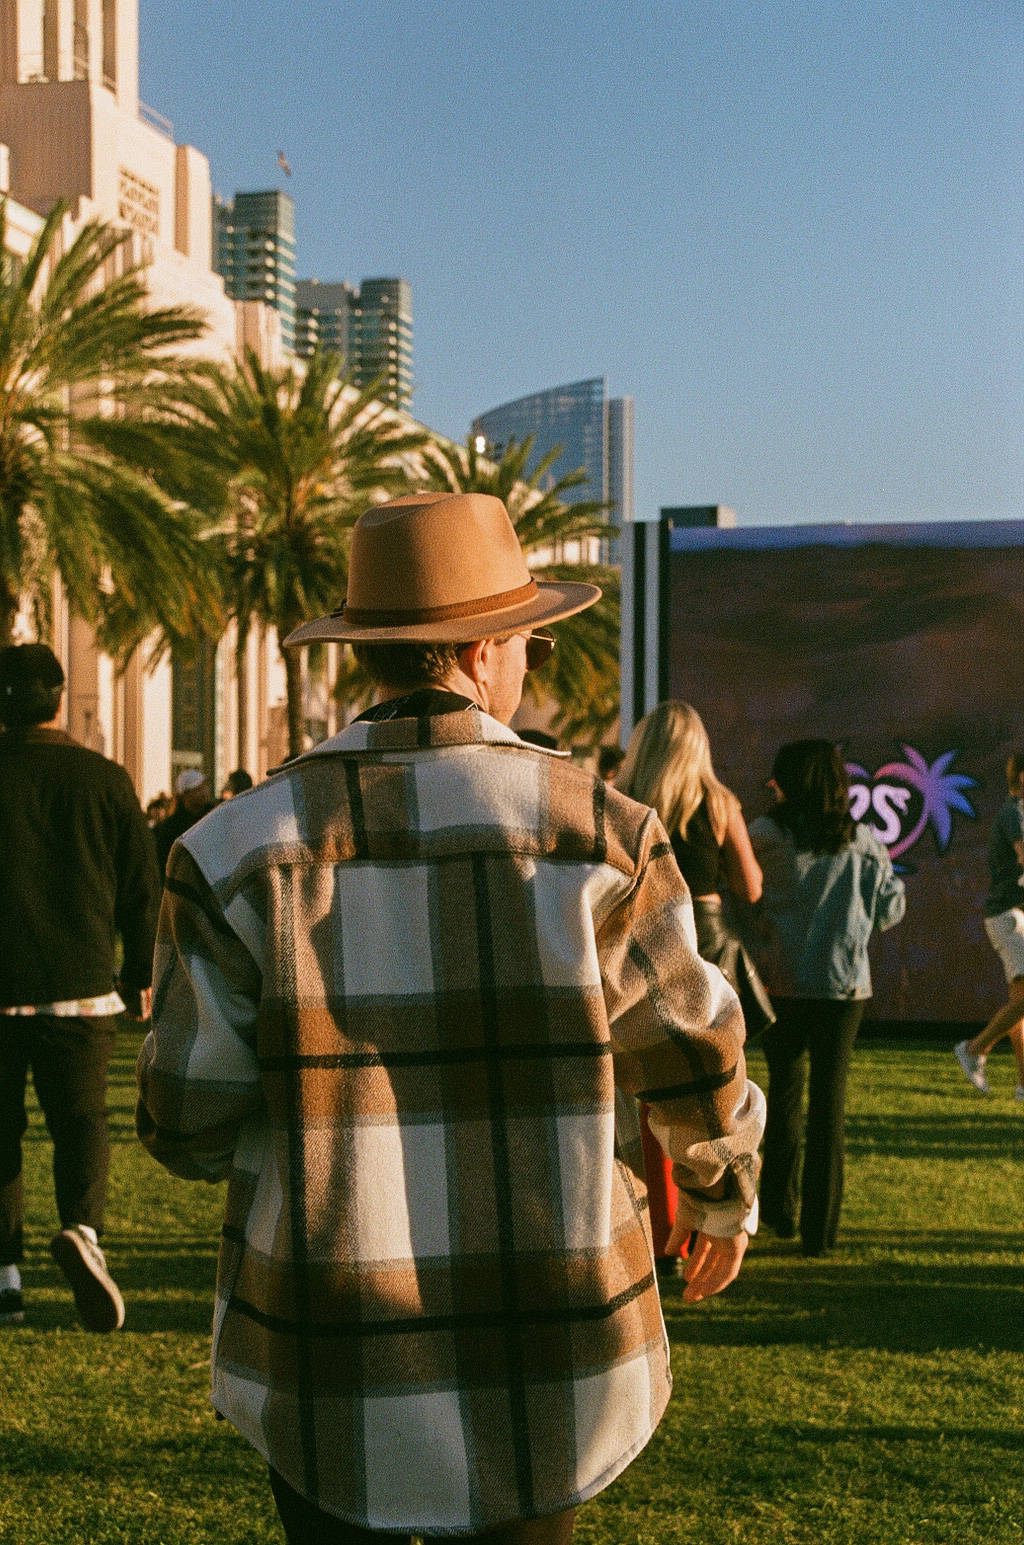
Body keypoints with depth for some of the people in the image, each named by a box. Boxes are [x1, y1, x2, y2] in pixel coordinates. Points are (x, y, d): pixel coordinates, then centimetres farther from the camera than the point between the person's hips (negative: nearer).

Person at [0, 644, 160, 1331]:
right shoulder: (105, 778, 1)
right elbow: (143, 887, 6)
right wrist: (141, 976, 17)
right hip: (80, 989, 1)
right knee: (82, 1117, 7)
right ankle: (82, 1227, -19)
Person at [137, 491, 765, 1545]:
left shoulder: (239, 852, -8)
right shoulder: (600, 839, -8)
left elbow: (187, 1126, -4)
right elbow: (693, 1056, 3)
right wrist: (725, 1197, 23)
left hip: (329, 1378, 0)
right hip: (551, 1375, 0)